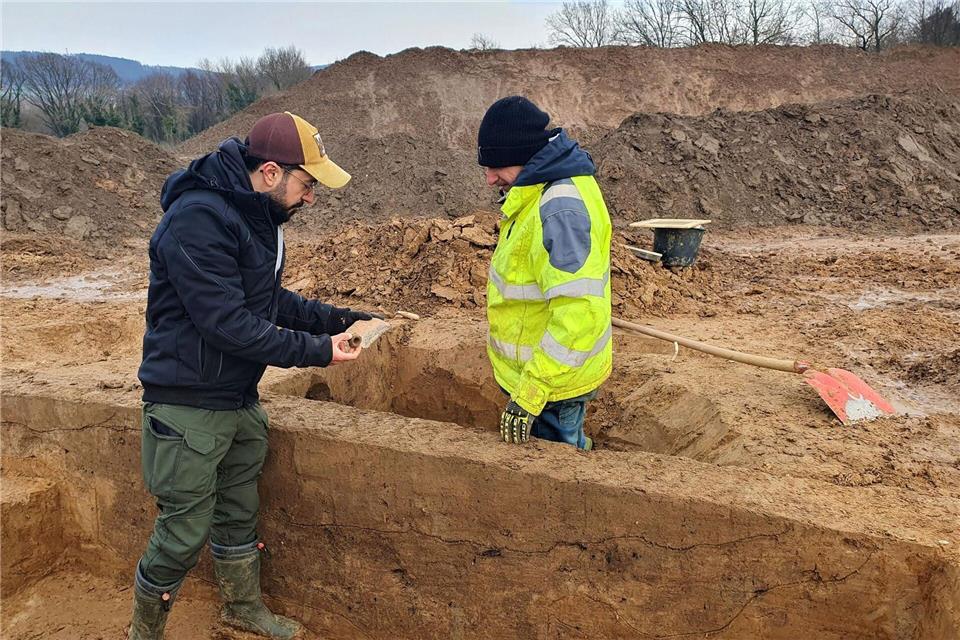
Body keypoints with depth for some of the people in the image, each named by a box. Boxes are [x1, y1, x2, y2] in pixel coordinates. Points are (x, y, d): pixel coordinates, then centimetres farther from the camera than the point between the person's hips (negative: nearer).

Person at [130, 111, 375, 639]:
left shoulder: (257, 215, 6)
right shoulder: (197, 219, -25)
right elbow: (228, 324, -28)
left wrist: (338, 319, 2)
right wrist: (317, 350, -23)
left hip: (240, 399, 9)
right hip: (190, 407, -9)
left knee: (239, 512, 22)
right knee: (184, 531, 4)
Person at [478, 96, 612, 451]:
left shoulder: (560, 209, -29)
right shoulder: (547, 188, 5)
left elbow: (578, 313, -34)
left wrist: (531, 393, -31)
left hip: (552, 378, -10)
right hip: (536, 368, 10)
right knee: (567, 456, 25)